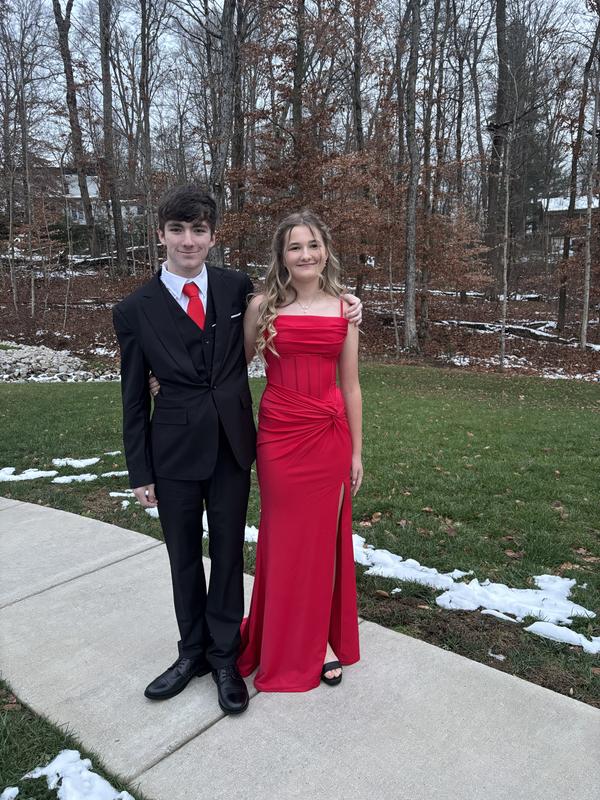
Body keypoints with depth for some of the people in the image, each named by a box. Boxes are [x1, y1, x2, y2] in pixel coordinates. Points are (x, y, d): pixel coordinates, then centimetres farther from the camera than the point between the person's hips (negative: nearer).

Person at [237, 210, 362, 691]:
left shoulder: (344, 308, 4)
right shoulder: (263, 305, -1)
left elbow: (350, 386, 6)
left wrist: (356, 452, 6)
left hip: (330, 438, 1)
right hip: (279, 436, -1)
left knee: (324, 540, 12)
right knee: (284, 542, 10)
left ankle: (320, 644, 33)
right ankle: (283, 650, 32)